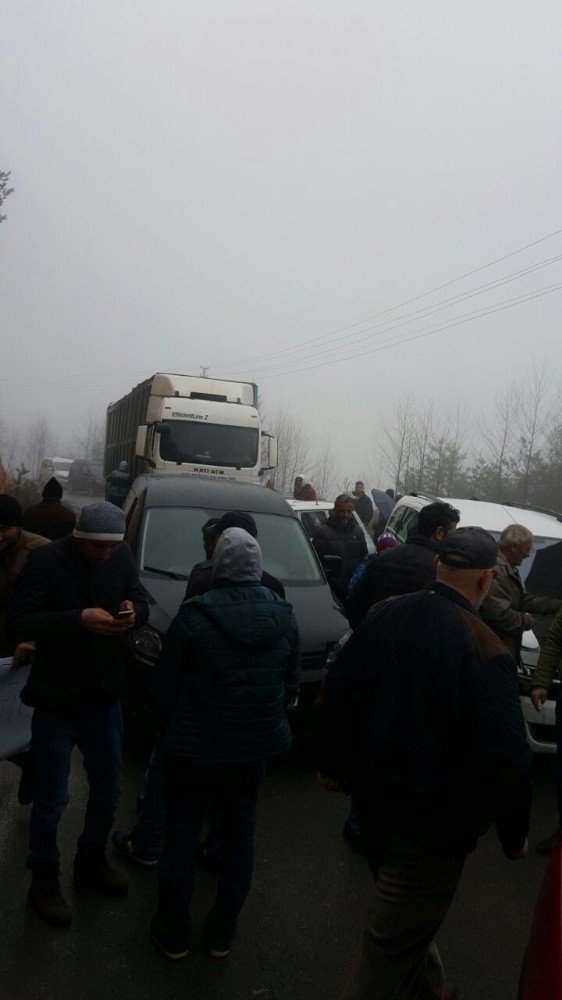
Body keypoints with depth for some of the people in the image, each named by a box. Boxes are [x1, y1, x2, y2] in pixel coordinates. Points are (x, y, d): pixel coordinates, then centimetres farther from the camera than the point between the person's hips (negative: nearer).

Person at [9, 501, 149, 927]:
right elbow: (20, 623, -23)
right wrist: (79, 619, -34)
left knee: (109, 787, 19)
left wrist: (133, 611, -19)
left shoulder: (122, 557, -6)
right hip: (57, 696, -5)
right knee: (52, 797, 9)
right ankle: (44, 880, 33)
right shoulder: (45, 561, -19)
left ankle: (91, 860, 43)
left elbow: (141, 602, 5)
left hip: (104, 693, 5)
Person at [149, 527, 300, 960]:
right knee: (240, 834, 18)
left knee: (182, 833, 14)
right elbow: (292, 685, 2)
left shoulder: (194, 616, -19)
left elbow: (165, 690, -11)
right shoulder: (284, 617, -7)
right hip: (255, 744, 4)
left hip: (197, 744, -3)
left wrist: (177, 722, 8)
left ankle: (174, 934, 29)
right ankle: (222, 934, 32)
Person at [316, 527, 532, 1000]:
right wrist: (515, 834, -3)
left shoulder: (384, 616, -7)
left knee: (407, 919, 31)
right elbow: (506, 760, -22)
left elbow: (336, 695, 4)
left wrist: (333, 764, 19)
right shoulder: (485, 651, -26)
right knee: (394, 946, 11)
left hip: (375, 801, 7)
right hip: (435, 821, -7)